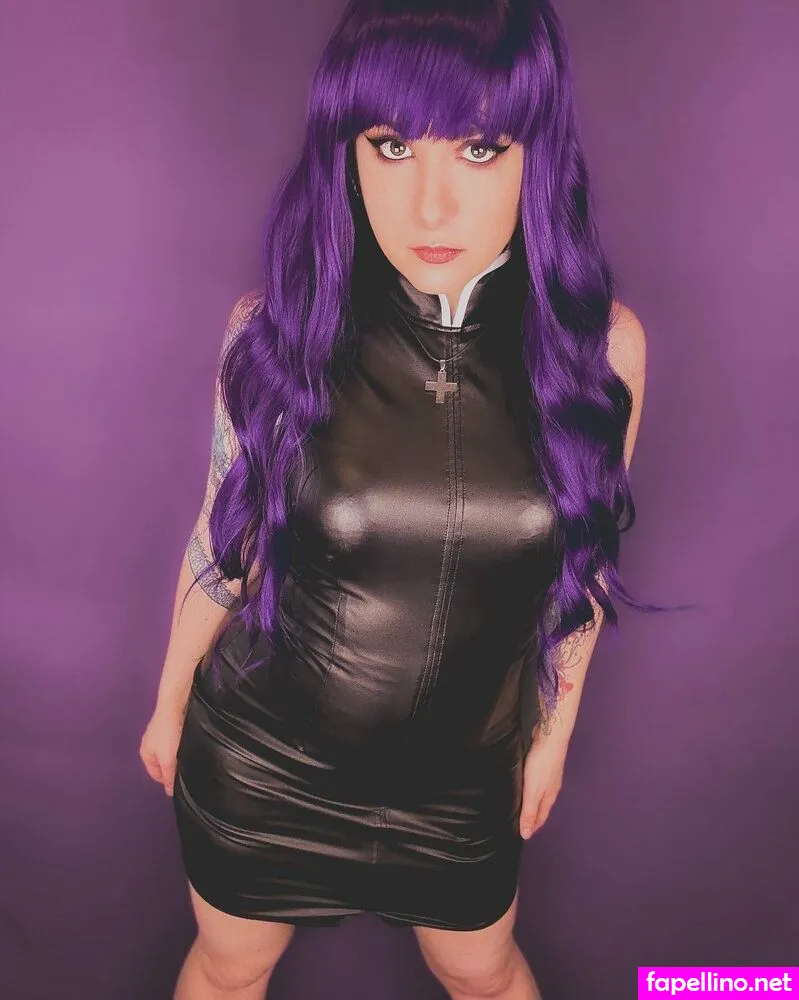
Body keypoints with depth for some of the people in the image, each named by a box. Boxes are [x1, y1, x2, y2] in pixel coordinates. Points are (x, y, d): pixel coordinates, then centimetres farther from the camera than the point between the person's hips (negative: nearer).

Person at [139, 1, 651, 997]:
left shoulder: (603, 344, -16)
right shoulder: (276, 324, -18)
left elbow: (577, 563, -2)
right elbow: (223, 539, -4)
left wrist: (553, 732, 9)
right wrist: (170, 700, 9)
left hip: (463, 776, 1)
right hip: (257, 760, 0)